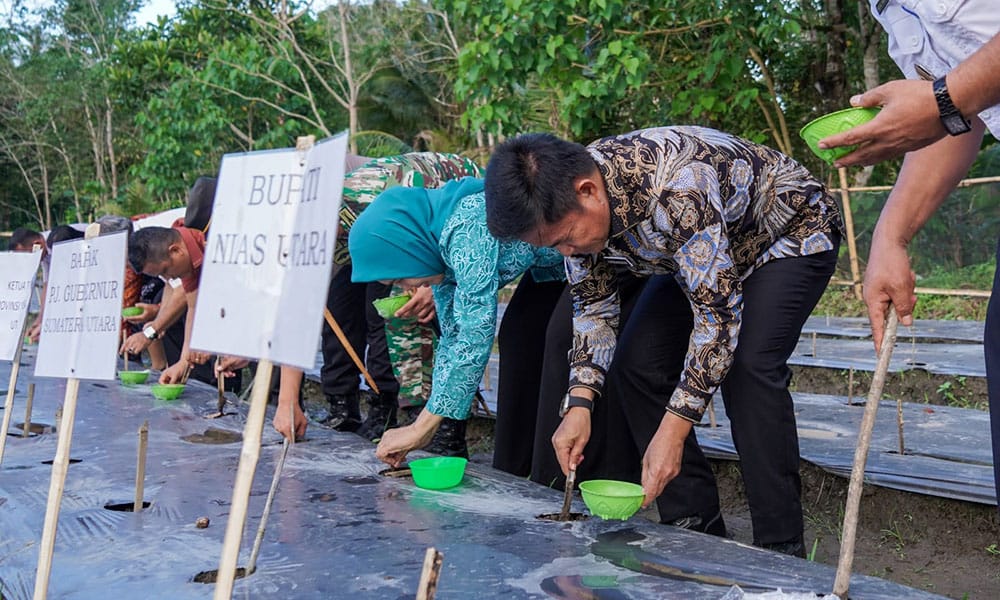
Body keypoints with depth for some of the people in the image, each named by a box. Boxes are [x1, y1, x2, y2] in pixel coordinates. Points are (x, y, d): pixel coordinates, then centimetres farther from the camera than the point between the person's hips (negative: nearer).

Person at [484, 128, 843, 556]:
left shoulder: (674, 189, -42)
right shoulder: (568, 203, -17)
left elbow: (719, 314, -38)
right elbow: (592, 304, -5)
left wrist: (672, 432, -39)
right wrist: (579, 404, -17)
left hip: (793, 235, -7)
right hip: (697, 256, 7)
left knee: (748, 367, -28)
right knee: (636, 360, -7)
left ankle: (781, 548, -16)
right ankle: (696, 526, 2)